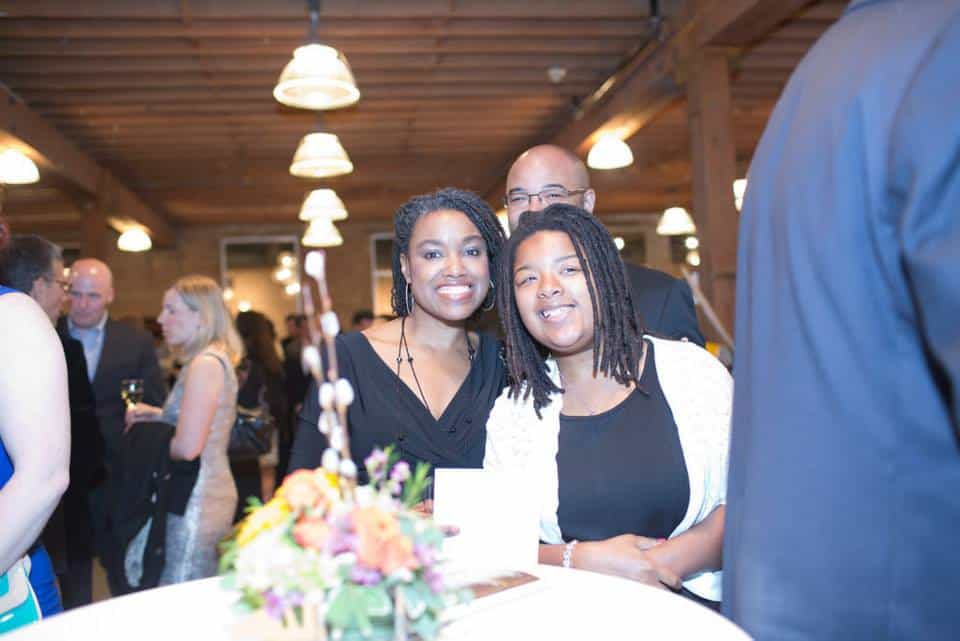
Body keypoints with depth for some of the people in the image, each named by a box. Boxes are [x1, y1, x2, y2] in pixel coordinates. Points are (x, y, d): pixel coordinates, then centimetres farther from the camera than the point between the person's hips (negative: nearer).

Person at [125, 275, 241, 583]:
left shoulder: (205, 364, -17)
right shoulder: (214, 359, 13)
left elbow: (188, 447, -22)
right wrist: (156, 414, 11)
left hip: (196, 502, -10)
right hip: (216, 492, 10)